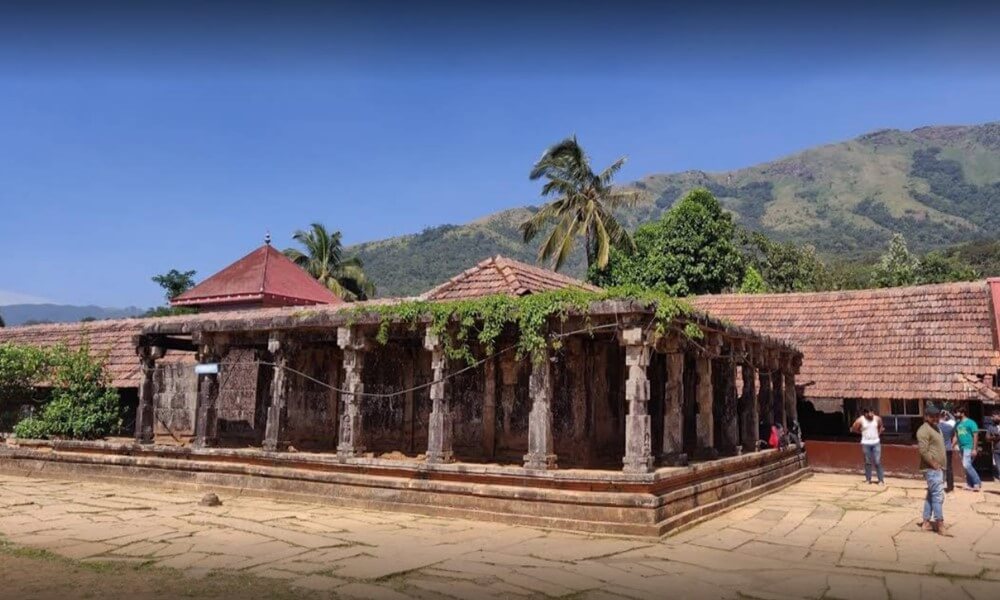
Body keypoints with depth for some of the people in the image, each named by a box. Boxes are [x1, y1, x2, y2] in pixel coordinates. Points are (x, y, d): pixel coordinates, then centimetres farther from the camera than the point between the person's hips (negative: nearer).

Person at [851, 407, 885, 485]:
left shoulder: (877, 419, -3)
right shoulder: (860, 420, -10)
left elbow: (880, 427, 17)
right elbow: (854, 429, 1)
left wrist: (878, 433, 5)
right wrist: (862, 432, 2)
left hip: (876, 443, 1)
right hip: (866, 443, -1)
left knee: (877, 462, -2)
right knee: (868, 462, 7)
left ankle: (881, 480, 6)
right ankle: (868, 479, 17)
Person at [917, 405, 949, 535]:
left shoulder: (936, 428, 16)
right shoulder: (924, 430, -15)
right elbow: (923, 450, -23)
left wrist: (940, 465, 14)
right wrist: (933, 463, -19)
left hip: (938, 468, 10)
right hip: (932, 469, -10)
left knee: (931, 495, 13)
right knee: (938, 495, -9)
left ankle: (926, 522, 19)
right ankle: (940, 524, -5)